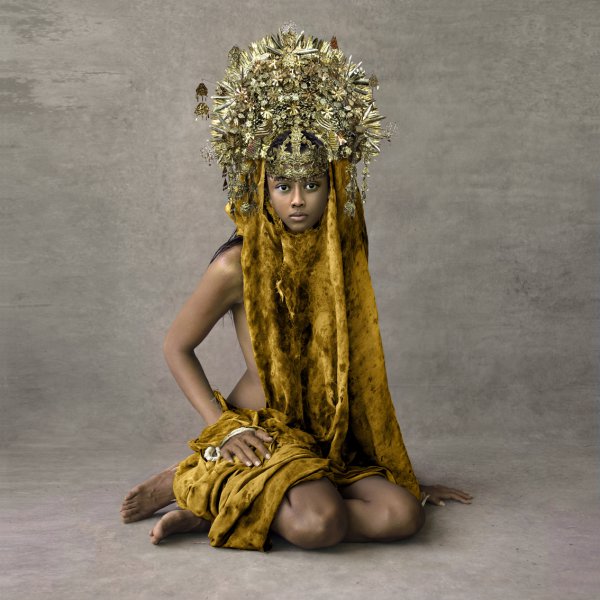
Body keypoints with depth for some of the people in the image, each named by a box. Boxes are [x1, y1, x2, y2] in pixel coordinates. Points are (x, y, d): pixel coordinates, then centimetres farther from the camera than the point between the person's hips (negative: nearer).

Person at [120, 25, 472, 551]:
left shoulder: (343, 255, 4)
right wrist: (223, 427, -12)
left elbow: (362, 368, 9)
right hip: (258, 434, -6)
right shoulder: (237, 265, -11)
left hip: (328, 438, 6)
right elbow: (177, 347, 0)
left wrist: (404, 473, 11)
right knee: (319, 523, -32)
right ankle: (191, 481, -5)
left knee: (403, 514, -19)